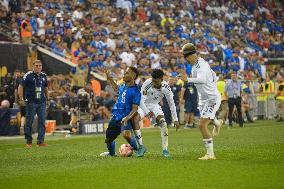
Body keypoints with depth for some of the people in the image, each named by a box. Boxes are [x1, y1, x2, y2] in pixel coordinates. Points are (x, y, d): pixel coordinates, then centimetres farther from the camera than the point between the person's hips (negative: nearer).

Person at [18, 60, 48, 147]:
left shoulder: (44, 76, 11)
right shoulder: (28, 75, -4)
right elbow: (20, 87, -3)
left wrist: (47, 98, 23)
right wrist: (21, 99, -7)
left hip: (41, 102, 5)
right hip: (31, 102, -4)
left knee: (42, 121, 1)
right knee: (29, 121, 1)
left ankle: (41, 141, 6)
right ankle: (29, 141, 9)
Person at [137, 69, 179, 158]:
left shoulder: (165, 87, -18)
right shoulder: (147, 84, -28)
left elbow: (171, 104, -9)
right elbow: (141, 101, -25)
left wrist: (175, 119, -9)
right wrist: (148, 112, -37)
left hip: (155, 105, 2)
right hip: (143, 105, -2)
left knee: (163, 124, -20)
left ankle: (165, 150, -12)